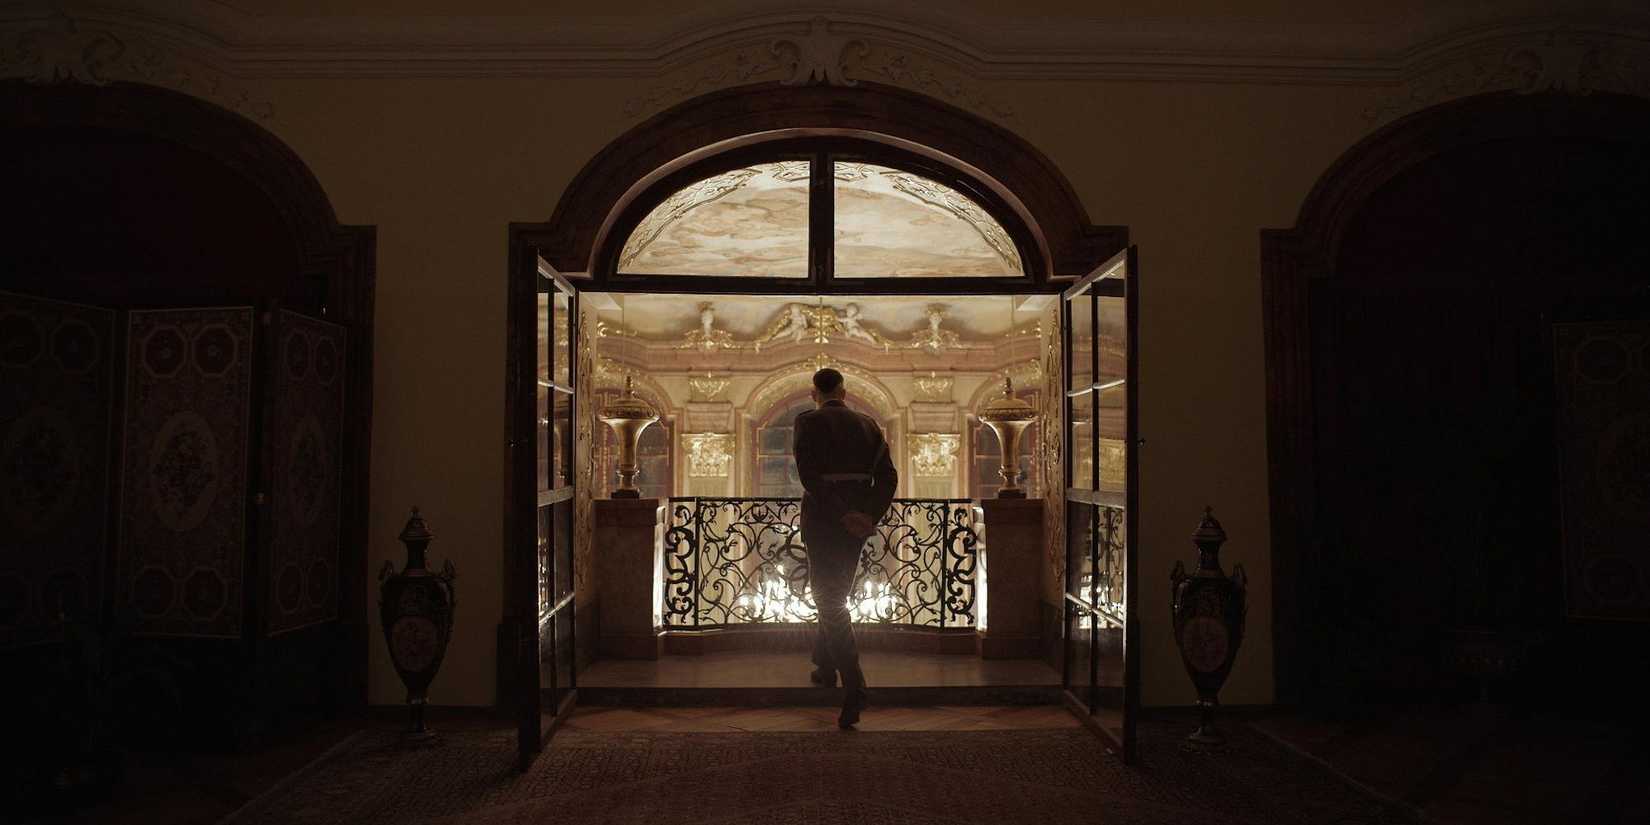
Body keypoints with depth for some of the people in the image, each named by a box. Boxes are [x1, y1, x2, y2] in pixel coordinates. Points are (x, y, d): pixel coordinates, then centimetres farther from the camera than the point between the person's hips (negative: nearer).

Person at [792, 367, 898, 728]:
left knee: (830, 600, -4)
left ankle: (854, 687, -15)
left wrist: (841, 515, -17)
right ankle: (825, 665, 36)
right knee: (836, 595, 22)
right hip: (858, 521, 5)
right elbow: (888, 476, 0)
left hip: (822, 520, -5)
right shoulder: (867, 424, 8)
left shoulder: (808, 422, -6)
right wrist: (869, 516, -8)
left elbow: (809, 475, -18)